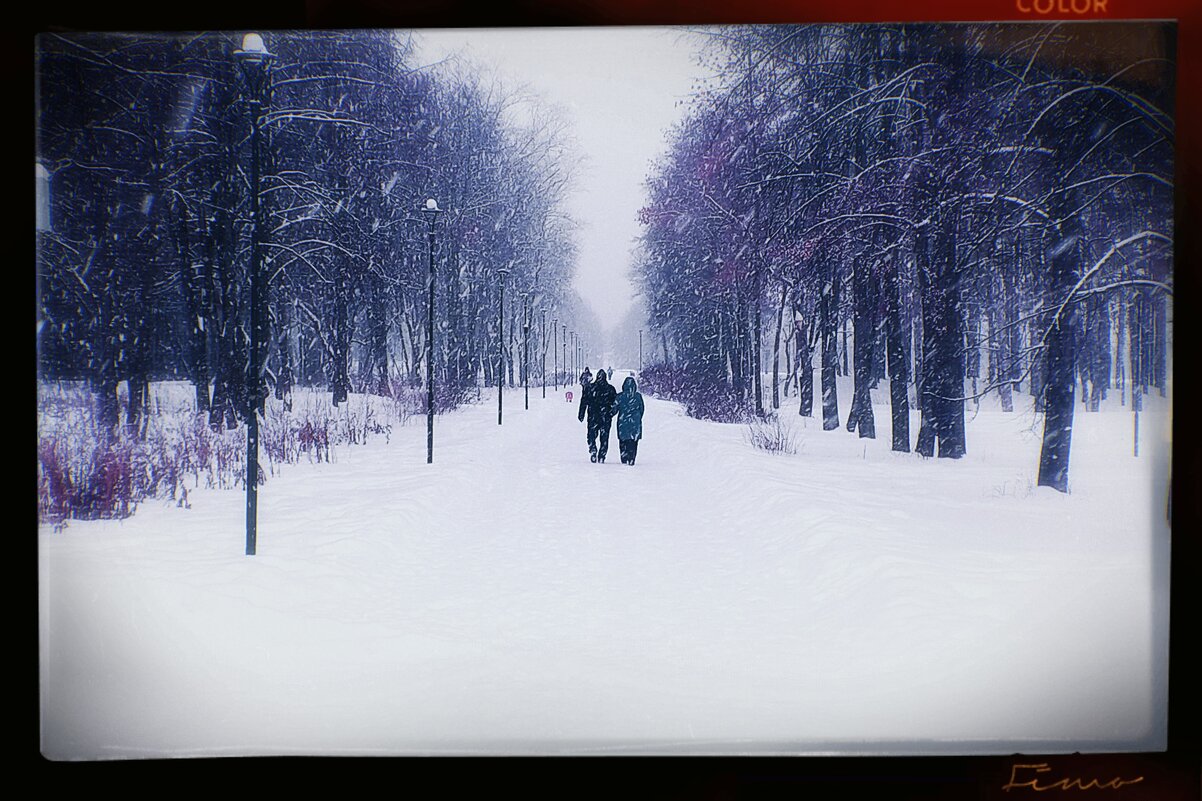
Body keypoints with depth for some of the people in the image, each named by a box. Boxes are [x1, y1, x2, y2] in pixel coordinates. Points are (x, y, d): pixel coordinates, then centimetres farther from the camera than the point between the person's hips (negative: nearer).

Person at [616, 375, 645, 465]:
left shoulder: (620, 396, -7)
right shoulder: (638, 396, -2)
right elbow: (642, 410, 5)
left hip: (623, 422, -1)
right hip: (635, 422, 1)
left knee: (623, 441, 8)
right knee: (633, 442, 7)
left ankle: (624, 460, 3)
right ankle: (631, 460, 0)